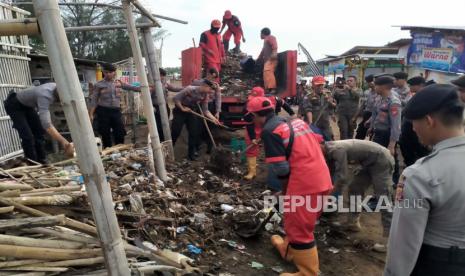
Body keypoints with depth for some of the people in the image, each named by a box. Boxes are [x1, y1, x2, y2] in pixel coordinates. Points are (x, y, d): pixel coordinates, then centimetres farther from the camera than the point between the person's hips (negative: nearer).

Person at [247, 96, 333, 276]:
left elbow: (281, 168, -14)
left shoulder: (269, 131, -10)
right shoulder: (296, 121, 15)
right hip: (322, 179, 9)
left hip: (304, 183, -9)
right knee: (298, 222, 26)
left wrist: (285, 188, 5)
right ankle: (288, 249, 47)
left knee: (300, 229, 6)